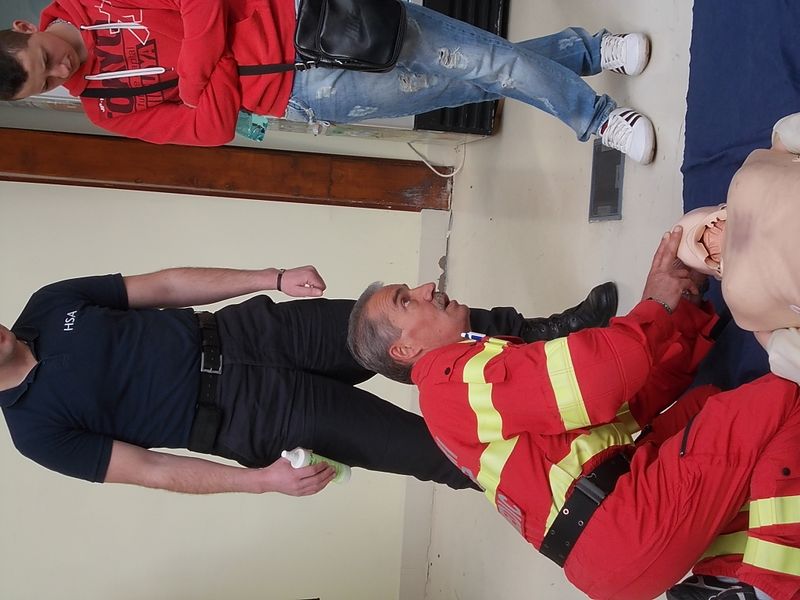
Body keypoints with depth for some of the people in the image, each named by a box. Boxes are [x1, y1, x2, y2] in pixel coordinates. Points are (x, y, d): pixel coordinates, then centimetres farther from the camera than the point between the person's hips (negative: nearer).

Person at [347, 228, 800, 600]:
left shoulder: (486, 374, 24)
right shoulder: (451, 379, -6)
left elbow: (629, 402, 14)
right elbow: (595, 380, -18)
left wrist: (686, 308, 5)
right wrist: (659, 305, -1)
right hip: (625, 531, -9)